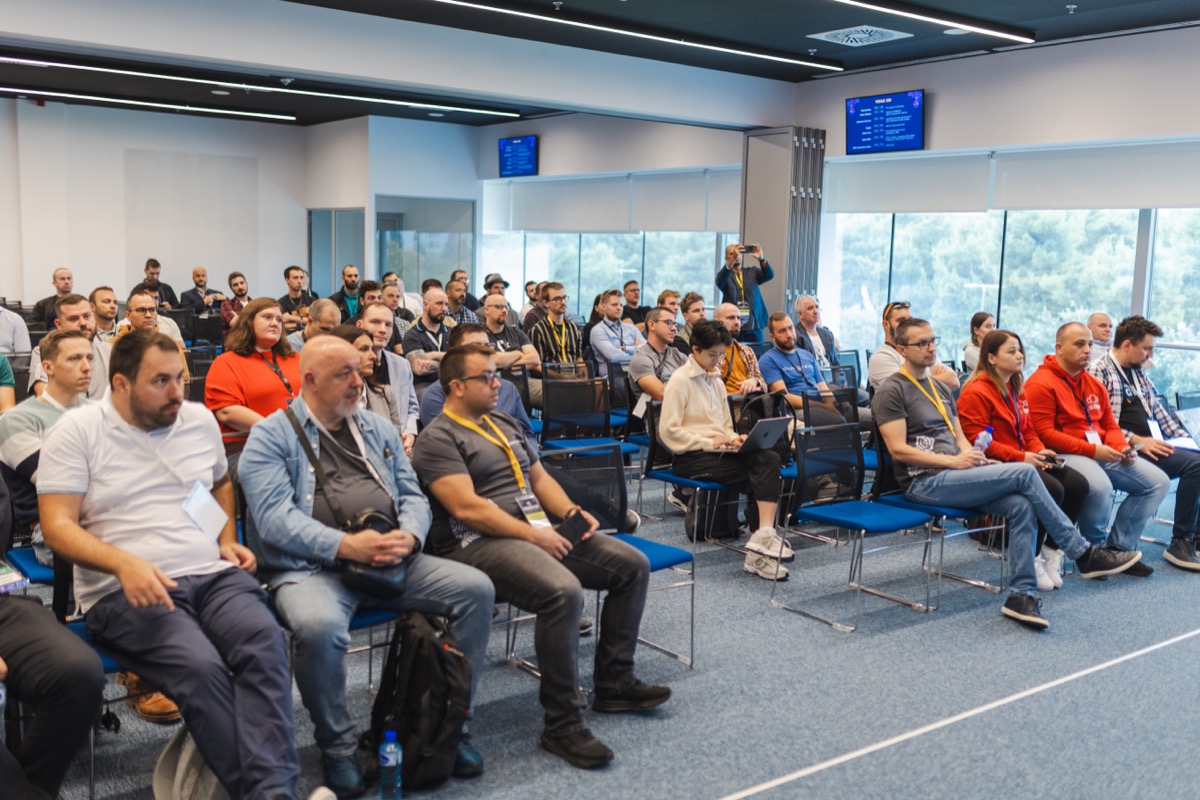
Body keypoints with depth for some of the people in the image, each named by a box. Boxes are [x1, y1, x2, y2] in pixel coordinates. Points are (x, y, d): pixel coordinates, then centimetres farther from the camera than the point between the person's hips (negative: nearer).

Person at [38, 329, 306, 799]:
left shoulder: (199, 419, 16)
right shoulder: (77, 432, 2)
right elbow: (58, 527, -4)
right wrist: (124, 563, -21)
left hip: (216, 575, 4)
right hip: (126, 592, -3)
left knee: (264, 640, -30)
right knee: (200, 666, -34)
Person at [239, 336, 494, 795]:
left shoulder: (379, 430, 19)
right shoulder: (271, 437, 1)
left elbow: (412, 496, 16)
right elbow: (274, 518, -11)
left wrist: (409, 536, -8)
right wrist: (345, 545, -23)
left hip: (393, 563, 5)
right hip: (309, 567, -5)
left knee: (476, 589, -12)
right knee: (320, 626, -37)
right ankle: (338, 748, -10)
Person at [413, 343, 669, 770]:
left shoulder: (505, 424, 21)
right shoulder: (439, 439, -7)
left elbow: (539, 477, 24)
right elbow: (466, 507, -17)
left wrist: (571, 511, 4)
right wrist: (533, 536, -18)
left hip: (537, 530, 9)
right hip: (481, 543, -9)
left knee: (633, 565, 0)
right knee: (563, 592, -35)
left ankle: (614, 682, 10)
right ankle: (562, 723, -20)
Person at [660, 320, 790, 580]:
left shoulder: (716, 380, 21)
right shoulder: (680, 381, -4)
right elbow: (668, 431, -12)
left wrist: (733, 438, 3)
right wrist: (709, 443, -15)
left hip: (719, 450, 7)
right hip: (691, 457, -7)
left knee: (769, 458, -23)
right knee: (761, 478, -23)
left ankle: (763, 536, -33)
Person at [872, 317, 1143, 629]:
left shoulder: (940, 388, 21)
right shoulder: (892, 391, -6)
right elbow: (899, 450, -14)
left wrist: (975, 458, -3)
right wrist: (953, 461, -17)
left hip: (952, 475, 8)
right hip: (923, 483, -8)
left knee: (1022, 506, -20)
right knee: (1024, 474, -20)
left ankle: (1021, 594, -16)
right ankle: (1083, 554, -9)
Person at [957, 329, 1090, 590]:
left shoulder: (1015, 389, 19)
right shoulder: (976, 392, -11)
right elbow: (976, 441, -17)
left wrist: (1040, 451, -1)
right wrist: (1021, 457, -19)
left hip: (1024, 461, 9)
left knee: (1078, 484, -9)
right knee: (1051, 489, -27)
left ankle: (1051, 550, 2)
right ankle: (1031, 559, -11)